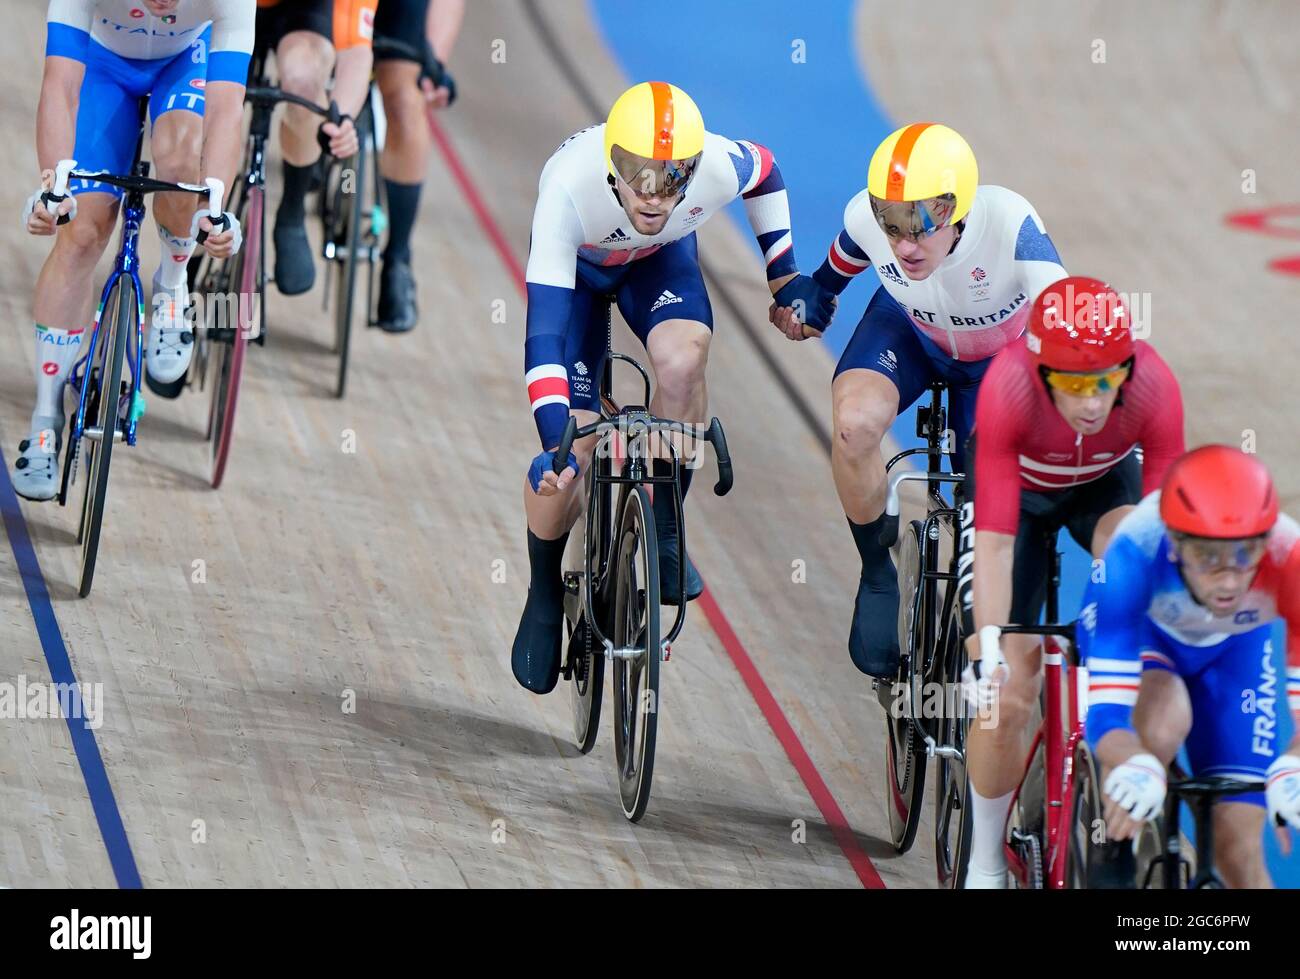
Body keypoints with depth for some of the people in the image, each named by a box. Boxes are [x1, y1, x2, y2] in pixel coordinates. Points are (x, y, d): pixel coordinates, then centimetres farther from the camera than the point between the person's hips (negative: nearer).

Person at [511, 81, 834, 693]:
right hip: (579, 264, -1)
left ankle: (664, 529, -9)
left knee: (683, 364, -32)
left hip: (662, 259, 2)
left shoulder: (719, 168, -36)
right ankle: (544, 595, 17)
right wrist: (556, 443, -54)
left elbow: (765, 172, -8)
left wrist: (785, 274, -2)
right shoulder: (568, 188, -43)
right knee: (569, 457, -12)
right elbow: (544, 327, -46)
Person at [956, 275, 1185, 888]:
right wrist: (989, 651, -45)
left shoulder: (1154, 387, -35)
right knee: (1004, 699, -8)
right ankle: (985, 865, 13)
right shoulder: (1008, 389, -39)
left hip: (1104, 480, 1)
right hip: (1019, 487, -1)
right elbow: (995, 539, -39)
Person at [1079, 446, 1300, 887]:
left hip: (1234, 650, 2)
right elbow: (1105, 713, -43)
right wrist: (1134, 772, -66)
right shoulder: (1135, 554, -42)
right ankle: (1112, 849, -9)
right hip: (1139, 632, -2)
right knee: (1162, 724, -36)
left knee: (1239, 851, -6)